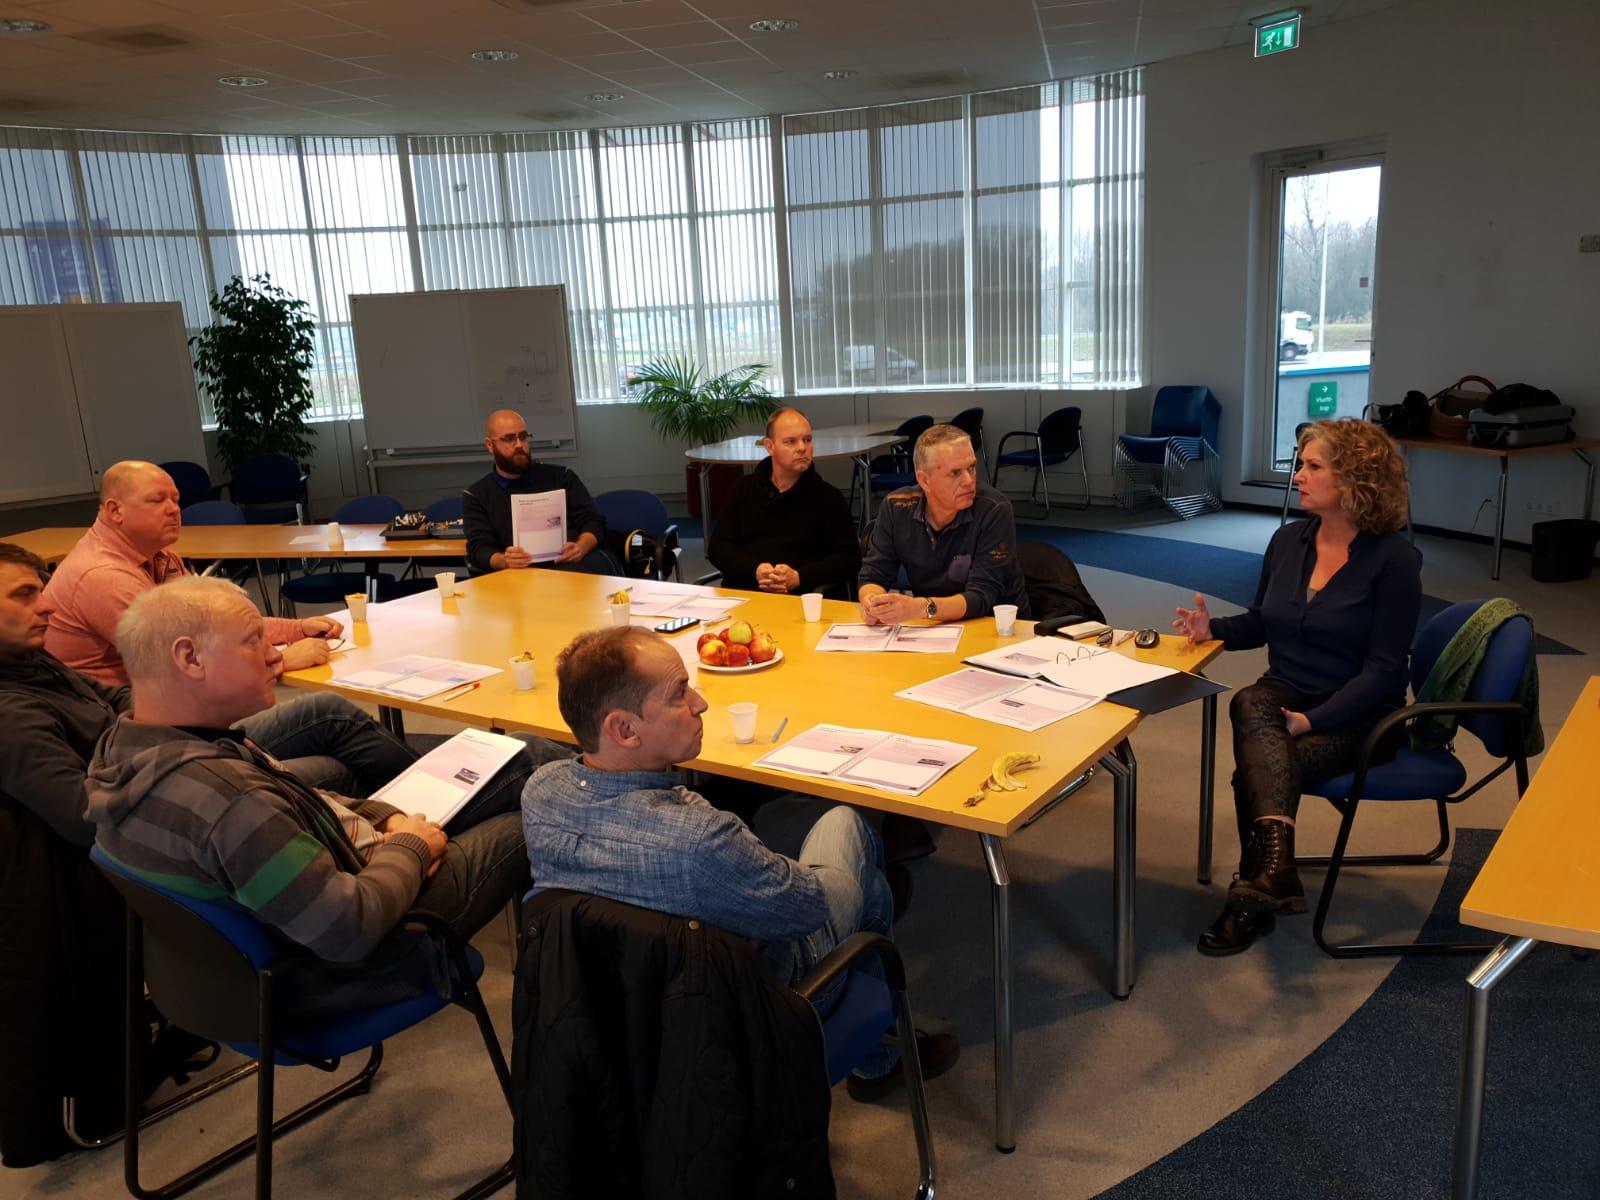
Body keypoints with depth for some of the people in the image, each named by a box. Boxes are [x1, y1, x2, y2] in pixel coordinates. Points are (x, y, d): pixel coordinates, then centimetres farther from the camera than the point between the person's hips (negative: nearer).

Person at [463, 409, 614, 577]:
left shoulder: (561, 476, 18)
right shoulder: (476, 495, 16)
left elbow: (594, 521, 11)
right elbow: (479, 549, 4)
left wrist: (581, 548, -14)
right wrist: (504, 561, -21)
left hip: (574, 564, 1)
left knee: (597, 563, -36)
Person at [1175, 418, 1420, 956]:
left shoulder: (1394, 559, -12)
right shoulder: (1288, 540, 6)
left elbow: (1382, 669, -15)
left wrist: (1313, 720, -25)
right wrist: (1213, 628, -2)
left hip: (1356, 716, -4)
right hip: (1283, 694, 5)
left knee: (1255, 767, -31)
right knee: (1249, 705, -33)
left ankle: (1254, 896, -20)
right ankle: (1276, 861, -44)